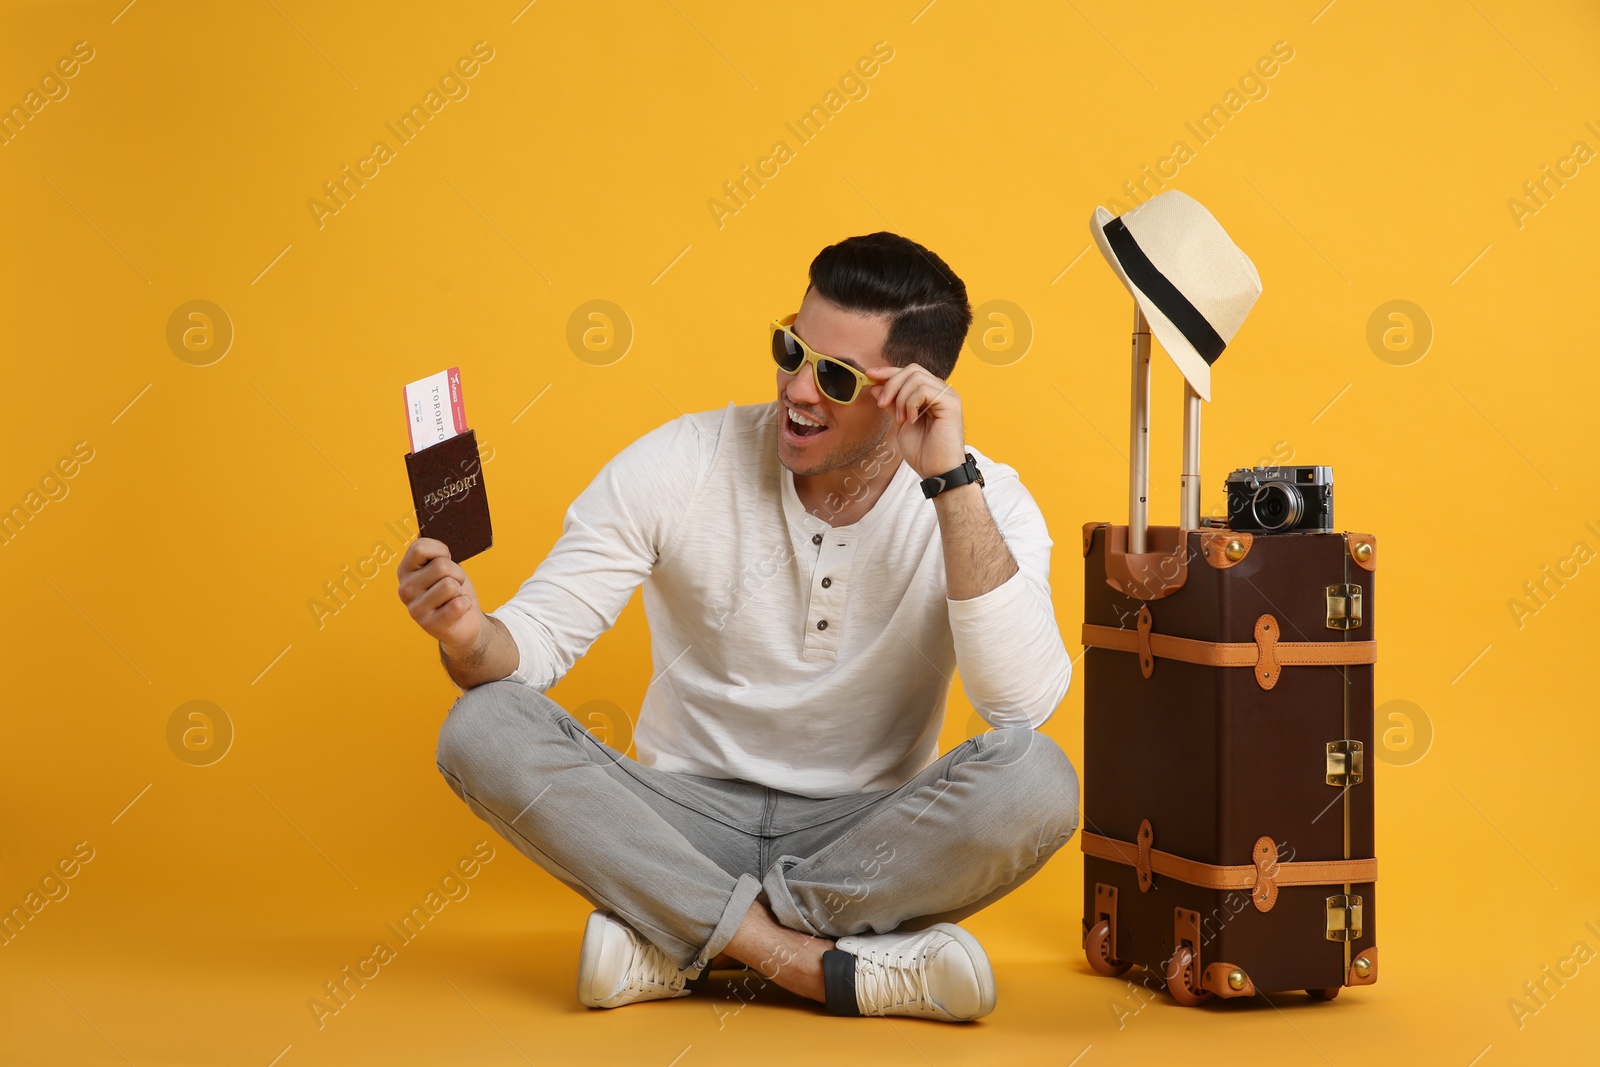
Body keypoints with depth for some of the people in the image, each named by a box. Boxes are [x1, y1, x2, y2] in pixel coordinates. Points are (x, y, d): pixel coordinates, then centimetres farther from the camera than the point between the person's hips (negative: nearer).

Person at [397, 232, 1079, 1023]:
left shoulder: (978, 502, -9)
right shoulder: (681, 464, -7)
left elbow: (1025, 701, -26)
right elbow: (538, 633, -8)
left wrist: (952, 479, -28)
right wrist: (473, 639, -33)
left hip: (869, 837, -1)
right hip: (688, 821, 1)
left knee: (1036, 778, -31)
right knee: (483, 728, -24)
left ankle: (676, 943, -23)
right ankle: (805, 956, -27)